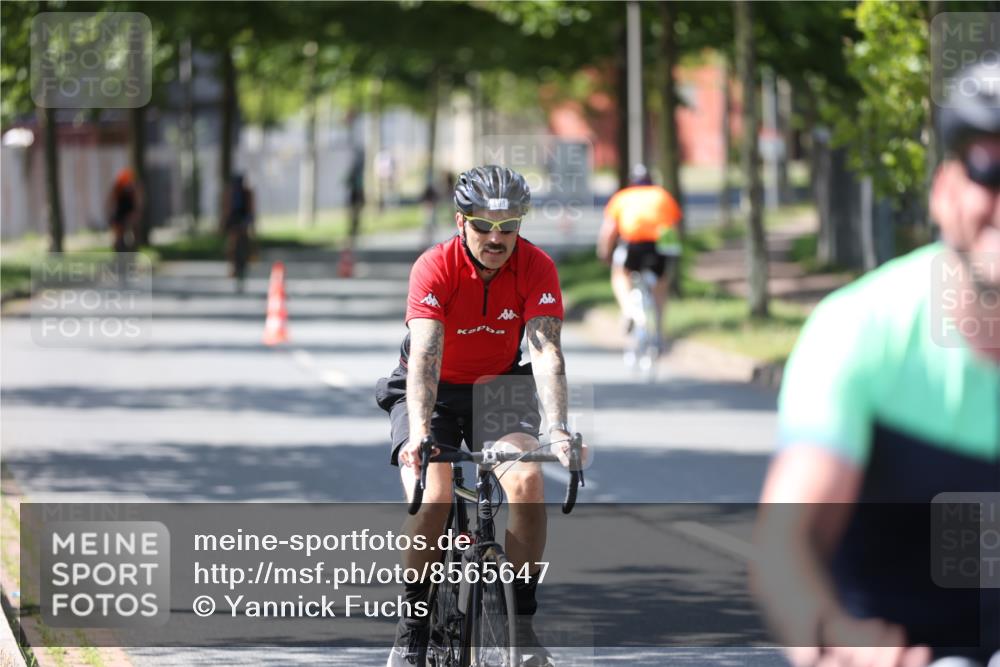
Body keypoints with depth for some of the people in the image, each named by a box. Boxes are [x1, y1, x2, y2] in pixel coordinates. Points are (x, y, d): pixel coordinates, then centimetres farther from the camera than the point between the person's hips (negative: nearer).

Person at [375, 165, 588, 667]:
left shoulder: (536, 268, -18)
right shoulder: (435, 268, -24)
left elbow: (546, 353, -27)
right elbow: (424, 356, -34)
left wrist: (558, 430, -41)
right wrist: (419, 432, -48)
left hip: (498, 389, 2)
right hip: (435, 393, -2)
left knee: (527, 482, -25)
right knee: (432, 499, -26)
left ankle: (520, 620, -12)